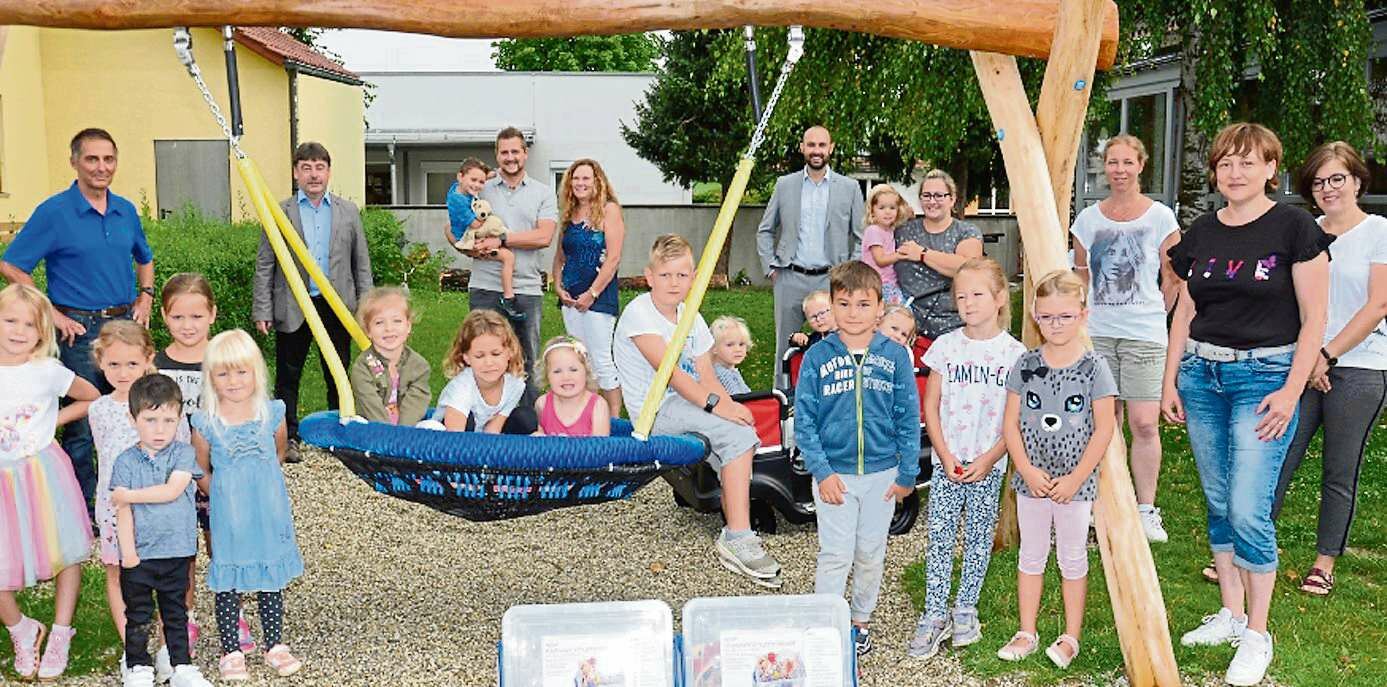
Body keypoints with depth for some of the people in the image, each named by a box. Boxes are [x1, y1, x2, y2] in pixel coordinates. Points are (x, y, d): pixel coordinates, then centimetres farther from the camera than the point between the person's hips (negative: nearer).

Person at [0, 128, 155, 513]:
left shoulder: (126, 211, 8)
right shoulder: (54, 212, -9)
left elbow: (144, 259, 25)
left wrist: (146, 297, 10)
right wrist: (52, 314, -11)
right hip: (80, 329, -5)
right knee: (81, 423, 1)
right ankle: (84, 508, 14)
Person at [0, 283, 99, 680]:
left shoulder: (48, 372, -5)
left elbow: (92, 399, 9)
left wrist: (53, 420, 0)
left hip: (44, 472, 0)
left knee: (66, 553, 1)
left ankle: (60, 635, 21)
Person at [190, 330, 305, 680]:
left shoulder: (272, 413, -5)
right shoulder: (206, 423, -9)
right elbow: (200, 471, 4)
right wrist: (224, 493, 2)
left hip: (270, 515, 2)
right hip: (228, 518, -2)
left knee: (272, 579, 13)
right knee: (228, 584, 8)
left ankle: (275, 645, 27)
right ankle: (231, 651, 23)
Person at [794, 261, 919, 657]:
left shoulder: (895, 356, -3)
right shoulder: (817, 357, -6)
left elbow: (908, 418, 1)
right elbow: (804, 420, -5)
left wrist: (907, 473, -1)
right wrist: (821, 472, -12)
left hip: (882, 473, 2)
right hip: (834, 473, -2)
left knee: (871, 555, 15)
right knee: (836, 556, -1)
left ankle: (861, 621, 32)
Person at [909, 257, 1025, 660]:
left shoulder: (1014, 353, -4)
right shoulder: (946, 346, 0)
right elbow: (930, 406, 2)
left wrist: (987, 460, -10)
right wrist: (946, 456, -6)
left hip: (989, 465, -1)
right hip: (947, 462, 1)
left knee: (979, 538, 10)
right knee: (940, 538, 1)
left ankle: (965, 610, 24)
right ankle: (934, 616, 8)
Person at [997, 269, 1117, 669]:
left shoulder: (1093, 367, -8)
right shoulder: (1026, 365, -1)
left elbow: (1104, 429, -9)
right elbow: (1011, 423, 0)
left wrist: (1075, 478, -12)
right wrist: (1027, 471, -10)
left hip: (1076, 482, -2)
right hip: (1031, 480, 2)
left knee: (1072, 558, 10)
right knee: (1031, 556, 13)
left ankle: (1071, 637, 23)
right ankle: (1027, 634, 23)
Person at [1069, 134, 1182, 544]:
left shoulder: (1160, 217, 0)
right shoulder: (1088, 219, 8)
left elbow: (1172, 278, 5)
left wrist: (1153, 314, 8)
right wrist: (1082, 314, 10)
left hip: (1144, 334, -3)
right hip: (1097, 332, 3)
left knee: (1144, 424, -7)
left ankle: (1146, 509, 5)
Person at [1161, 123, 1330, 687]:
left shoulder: (1294, 227, -6)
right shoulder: (1201, 233, 8)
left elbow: (1314, 319, -6)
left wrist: (1292, 390, -13)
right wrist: (1170, 381, 10)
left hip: (1264, 375, -5)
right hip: (1202, 372, 5)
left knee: (1248, 510, -9)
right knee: (1218, 503, 11)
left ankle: (1257, 634, 6)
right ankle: (1230, 613, 25)